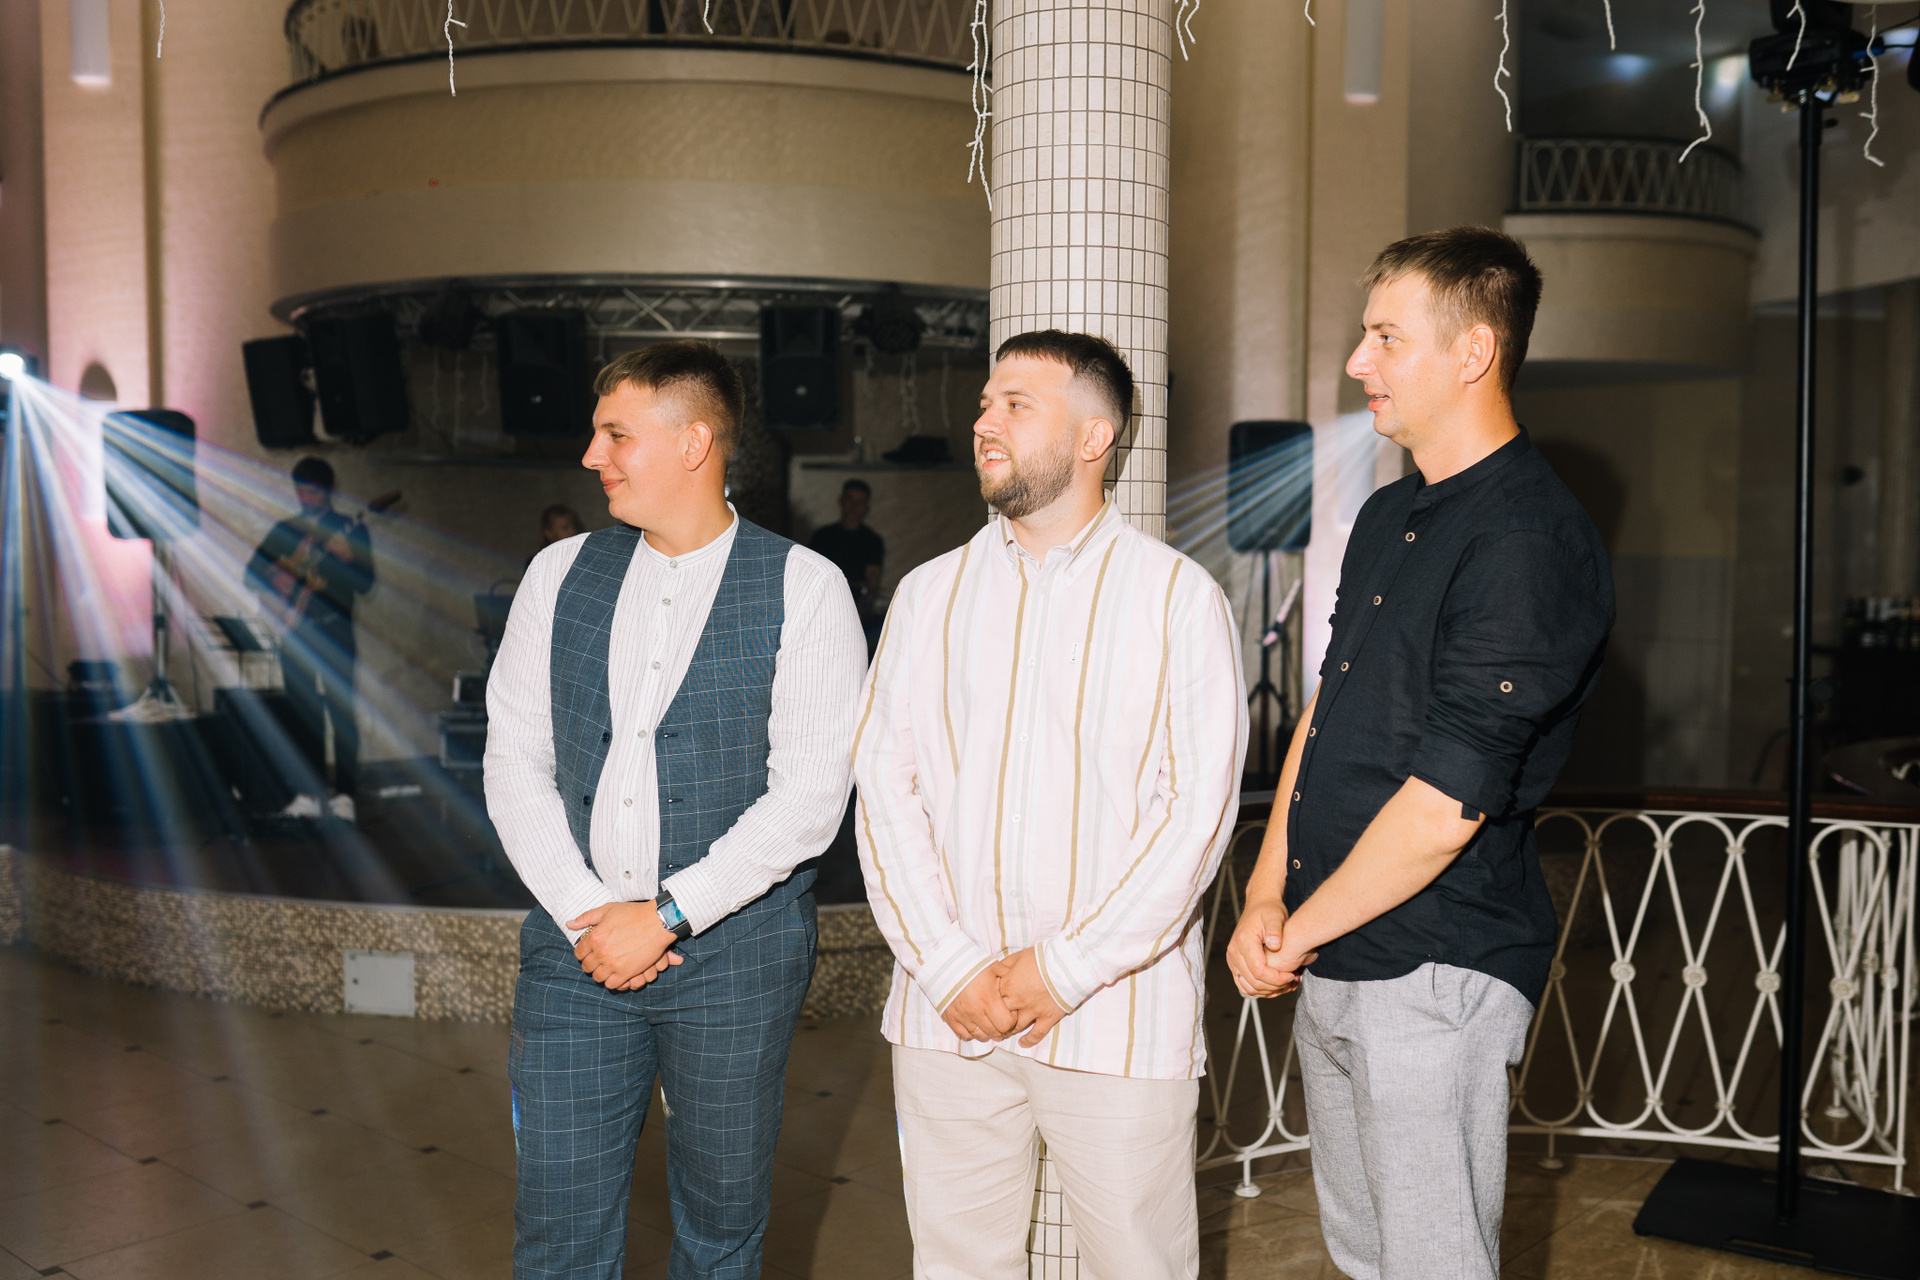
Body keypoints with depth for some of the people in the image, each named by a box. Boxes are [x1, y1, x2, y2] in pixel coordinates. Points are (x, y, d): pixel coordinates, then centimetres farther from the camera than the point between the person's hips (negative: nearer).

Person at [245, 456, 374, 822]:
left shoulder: (351, 529, 5)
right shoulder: (284, 530, 15)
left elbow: (365, 582, -5)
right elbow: (252, 573, 11)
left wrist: (342, 557, -22)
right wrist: (280, 578, -7)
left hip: (334, 630, -3)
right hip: (294, 632, 4)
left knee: (341, 710, -7)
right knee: (303, 713, 4)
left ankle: (344, 795, -6)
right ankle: (307, 794, 9)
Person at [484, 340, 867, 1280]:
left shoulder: (802, 588, -6)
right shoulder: (559, 574, 6)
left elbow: (808, 797, -11)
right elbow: (514, 762, 4)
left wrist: (668, 917, -13)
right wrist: (582, 913, -7)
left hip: (734, 949, -3)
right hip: (575, 944, 3)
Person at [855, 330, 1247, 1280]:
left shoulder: (1179, 596, -1)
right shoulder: (931, 595, 9)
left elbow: (1198, 805, -7)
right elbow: (885, 785, 4)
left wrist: (1066, 970, -11)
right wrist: (949, 967, -6)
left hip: (1118, 1014, -3)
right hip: (944, 1016, 3)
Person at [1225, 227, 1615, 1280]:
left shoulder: (1531, 541, -18)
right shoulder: (1387, 515, 12)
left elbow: (1446, 806, -22)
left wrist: (1297, 930, -10)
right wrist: (1267, 891, 1)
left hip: (1435, 967, -8)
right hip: (1327, 962, 8)